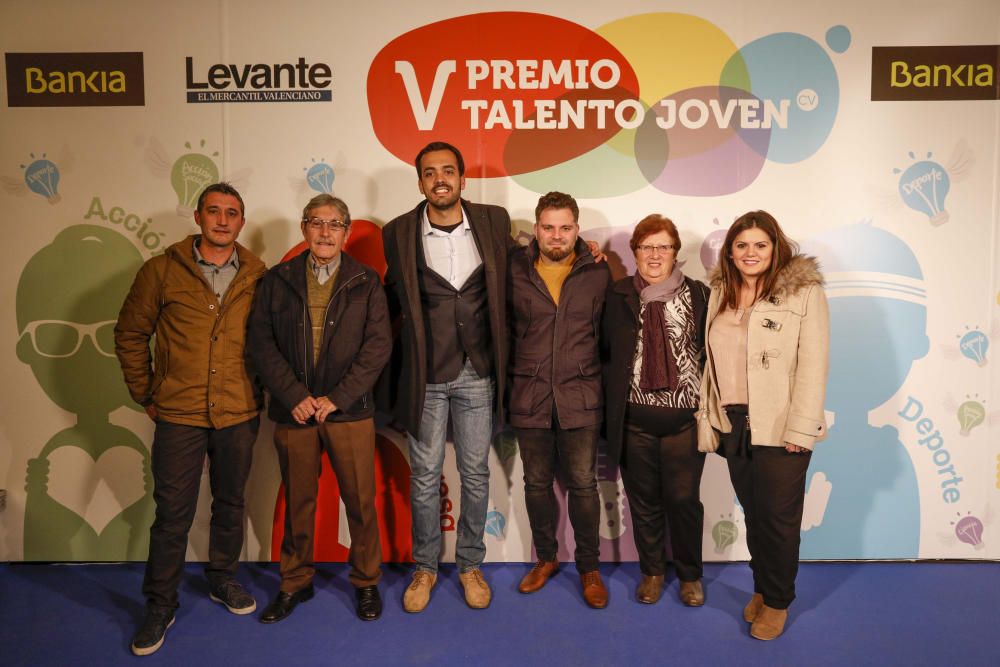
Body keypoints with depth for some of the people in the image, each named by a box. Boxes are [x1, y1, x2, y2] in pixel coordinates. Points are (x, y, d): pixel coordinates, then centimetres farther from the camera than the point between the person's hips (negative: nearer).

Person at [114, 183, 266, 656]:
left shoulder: (258, 277, -1)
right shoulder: (162, 270, -4)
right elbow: (130, 334, 3)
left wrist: (259, 392, 4)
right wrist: (145, 395, 3)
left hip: (239, 416, 2)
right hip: (178, 417, -1)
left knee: (230, 504, 16)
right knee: (172, 515, 6)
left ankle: (222, 580, 38)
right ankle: (160, 607, 24)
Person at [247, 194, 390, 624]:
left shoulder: (366, 282, 3)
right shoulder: (277, 281, 7)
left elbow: (378, 345, -4)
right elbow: (261, 343, 1)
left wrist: (337, 398, -11)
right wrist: (295, 396, -10)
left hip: (349, 411, -1)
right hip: (293, 411, 1)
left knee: (361, 501, 6)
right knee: (297, 502, 13)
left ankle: (366, 582, 25)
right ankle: (295, 583, 30)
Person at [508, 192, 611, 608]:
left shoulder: (597, 273, 0)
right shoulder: (515, 271, 1)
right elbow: (505, 328, 9)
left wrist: (592, 375, 4)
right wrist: (513, 378, 6)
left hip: (580, 398, -1)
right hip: (529, 397, 1)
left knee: (583, 484, 5)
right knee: (537, 483, 13)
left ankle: (589, 567, 23)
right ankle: (545, 558, 32)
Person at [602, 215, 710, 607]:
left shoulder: (698, 295, 0)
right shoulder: (617, 296, 3)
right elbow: (604, 349, 5)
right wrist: (611, 403, -1)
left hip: (684, 419, -1)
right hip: (635, 420, 1)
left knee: (683, 500, 7)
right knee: (644, 501, 13)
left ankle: (690, 574, 29)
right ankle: (651, 571, 32)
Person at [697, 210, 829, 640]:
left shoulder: (804, 293, -7)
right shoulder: (720, 295, 9)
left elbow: (813, 365, -12)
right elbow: (712, 362, 10)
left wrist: (800, 430, -17)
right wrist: (708, 419, 5)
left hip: (779, 427, -4)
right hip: (733, 425, 4)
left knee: (778, 518, 5)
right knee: (753, 514, 15)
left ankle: (777, 601, 24)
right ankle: (761, 588, 33)